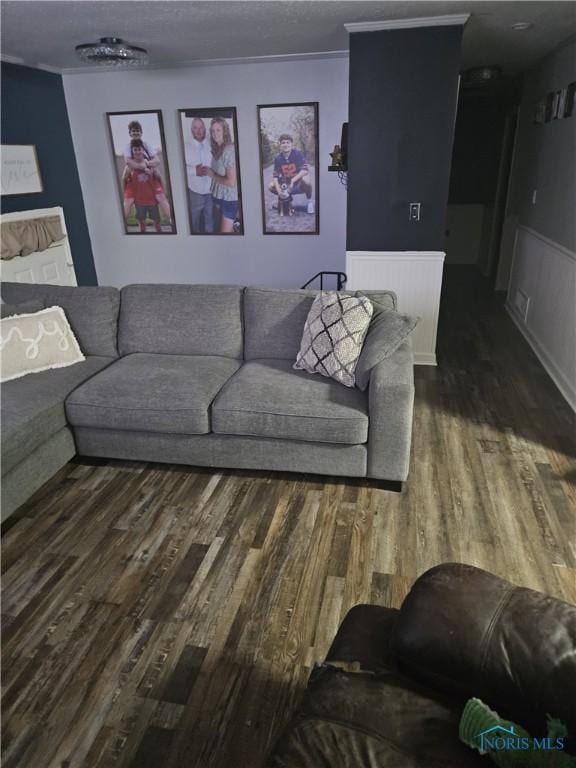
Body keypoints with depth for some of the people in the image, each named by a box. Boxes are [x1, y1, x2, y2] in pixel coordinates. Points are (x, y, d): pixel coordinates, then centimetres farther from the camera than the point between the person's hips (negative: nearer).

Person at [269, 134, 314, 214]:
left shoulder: (298, 154, -18)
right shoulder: (278, 158, -8)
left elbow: (305, 170, -27)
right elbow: (275, 175, -9)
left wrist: (293, 180, -38)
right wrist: (278, 189, -27)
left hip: (298, 179, -4)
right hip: (286, 181, 4)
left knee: (305, 180, -38)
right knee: (271, 187, -15)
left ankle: (310, 201, -11)